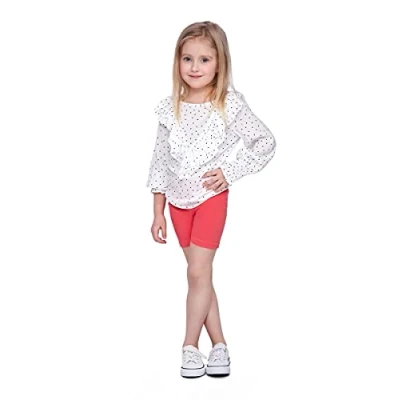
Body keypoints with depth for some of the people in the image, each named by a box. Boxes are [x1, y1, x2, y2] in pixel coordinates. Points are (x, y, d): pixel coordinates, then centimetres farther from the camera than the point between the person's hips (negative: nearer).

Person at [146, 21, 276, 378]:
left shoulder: (230, 105, -11)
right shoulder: (169, 109, -1)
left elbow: (266, 142, -4)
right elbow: (160, 163, 5)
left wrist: (229, 171, -14)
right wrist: (158, 213, 5)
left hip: (211, 197, -4)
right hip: (179, 200, 4)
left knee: (198, 272, -9)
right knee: (200, 275, 8)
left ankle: (190, 347, 4)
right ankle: (219, 345, 18)